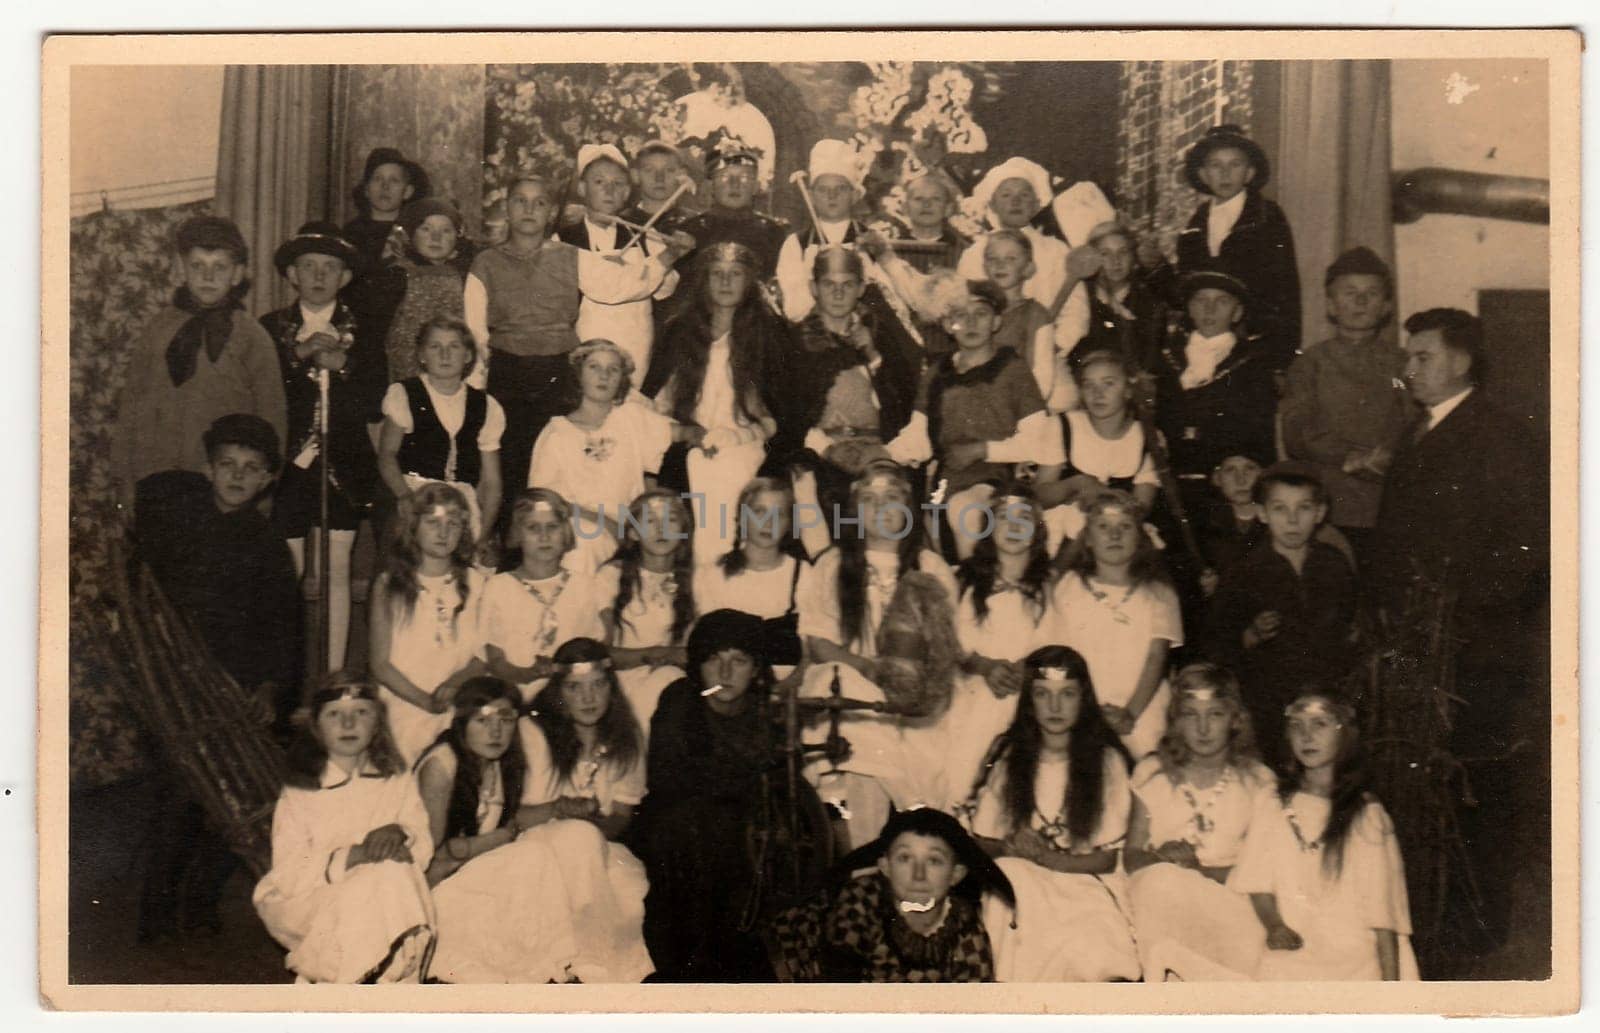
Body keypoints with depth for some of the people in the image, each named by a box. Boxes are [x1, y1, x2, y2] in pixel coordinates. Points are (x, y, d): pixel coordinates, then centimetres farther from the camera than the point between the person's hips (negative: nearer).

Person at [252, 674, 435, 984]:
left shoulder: (397, 783, 13)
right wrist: (351, 856, -23)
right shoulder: (298, 795, 4)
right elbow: (288, 874, -7)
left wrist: (399, 833, -20)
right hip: (310, 904, -3)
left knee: (397, 875, -31)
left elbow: (423, 849, 4)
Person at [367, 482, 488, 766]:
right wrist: (424, 700, -12)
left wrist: (456, 681, -14)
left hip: (460, 712, 1)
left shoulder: (474, 582, 8)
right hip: (404, 709, -1)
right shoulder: (389, 584, 4)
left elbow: (486, 654, 4)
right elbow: (381, 665, 0)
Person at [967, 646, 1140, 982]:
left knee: (1091, 954, -34)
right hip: (1018, 885, 2)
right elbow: (981, 842, 7)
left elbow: (1106, 859, 1)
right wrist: (1009, 848, -16)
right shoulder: (1008, 759, 7)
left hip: (1084, 885, -2)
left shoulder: (1107, 761, 1)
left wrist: (1045, 856, -15)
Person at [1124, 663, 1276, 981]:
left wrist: (1201, 869, -15)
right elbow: (1131, 854, 10)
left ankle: (1169, 955, -17)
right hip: (1159, 899, 1)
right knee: (1161, 880, -36)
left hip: (1230, 899, 0)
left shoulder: (1257, 780, 10)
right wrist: (1162, 858, -13)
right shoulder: (1151, 773, 12)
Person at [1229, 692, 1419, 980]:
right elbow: (1257, 882, 12)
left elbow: (1384, 913, 3)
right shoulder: (1276, 808, 10)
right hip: (1284, 963, 1)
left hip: (1353, 966, -1)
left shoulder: (1368, 816, 4)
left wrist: (1390, 988, -2)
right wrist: (1273, 925, -8)